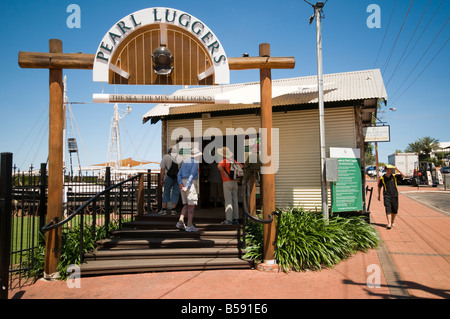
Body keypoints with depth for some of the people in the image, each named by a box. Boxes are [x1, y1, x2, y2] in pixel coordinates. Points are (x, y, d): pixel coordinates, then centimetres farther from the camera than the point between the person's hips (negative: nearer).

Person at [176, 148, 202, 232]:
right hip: (191, 184, -8)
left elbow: (179, 174, 10)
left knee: (186, 205, 13)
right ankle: (189, 226, -5)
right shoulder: (195, 163, -7)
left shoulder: (185, 161, 17)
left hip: (183, 183, 8)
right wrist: (187, 187, -20)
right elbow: (192, 175, -17)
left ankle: (180, 222, 1)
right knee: (191, 205, -5)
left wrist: (180, 184, -1)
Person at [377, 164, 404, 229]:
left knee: (395, 211, 8)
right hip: (387, 196, -2)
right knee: (388, 210, -12)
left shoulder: (394, 176, 3)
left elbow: (402, 175, -12)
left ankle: (392, 222, 26)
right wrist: (379, 195, 14)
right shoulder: (382, 178, -1)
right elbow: (379, 187, 11)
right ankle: (389, 224, -16)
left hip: (395, 196, 2)